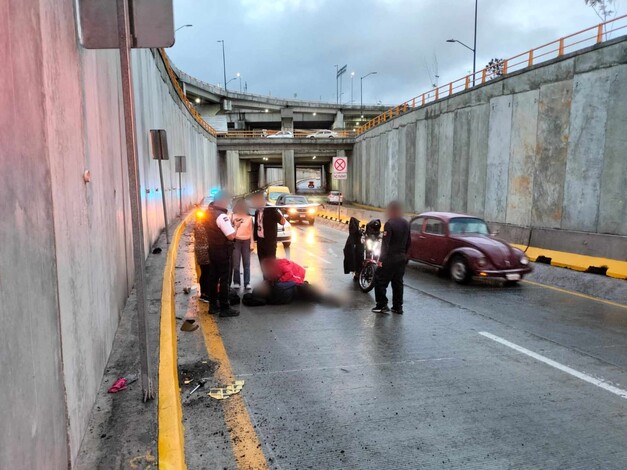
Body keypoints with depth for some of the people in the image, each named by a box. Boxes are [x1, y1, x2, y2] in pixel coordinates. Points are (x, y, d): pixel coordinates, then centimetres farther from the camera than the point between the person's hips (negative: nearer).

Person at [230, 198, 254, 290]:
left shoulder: (249, 217, 8)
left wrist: (252, 243, 4)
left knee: (246, 263, 3)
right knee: (236, 263, -3)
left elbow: (250, 231, 9)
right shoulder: (233, 216, 3)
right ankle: (236, 282, 5)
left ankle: (247, 283, 7)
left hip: (246, 241, 1)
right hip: (236, 241, -1)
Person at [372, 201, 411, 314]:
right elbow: (408, 242, 13)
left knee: (380, 281, 2)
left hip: (390, 258, -7)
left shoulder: (389, 224, -16)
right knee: (398, 282, 13)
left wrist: (381, 259, -16)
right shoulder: (406, 224, 8)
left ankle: (382, 305, 2)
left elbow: (385, 243, -19)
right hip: (401, 258, 8)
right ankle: (398, 307, 17)